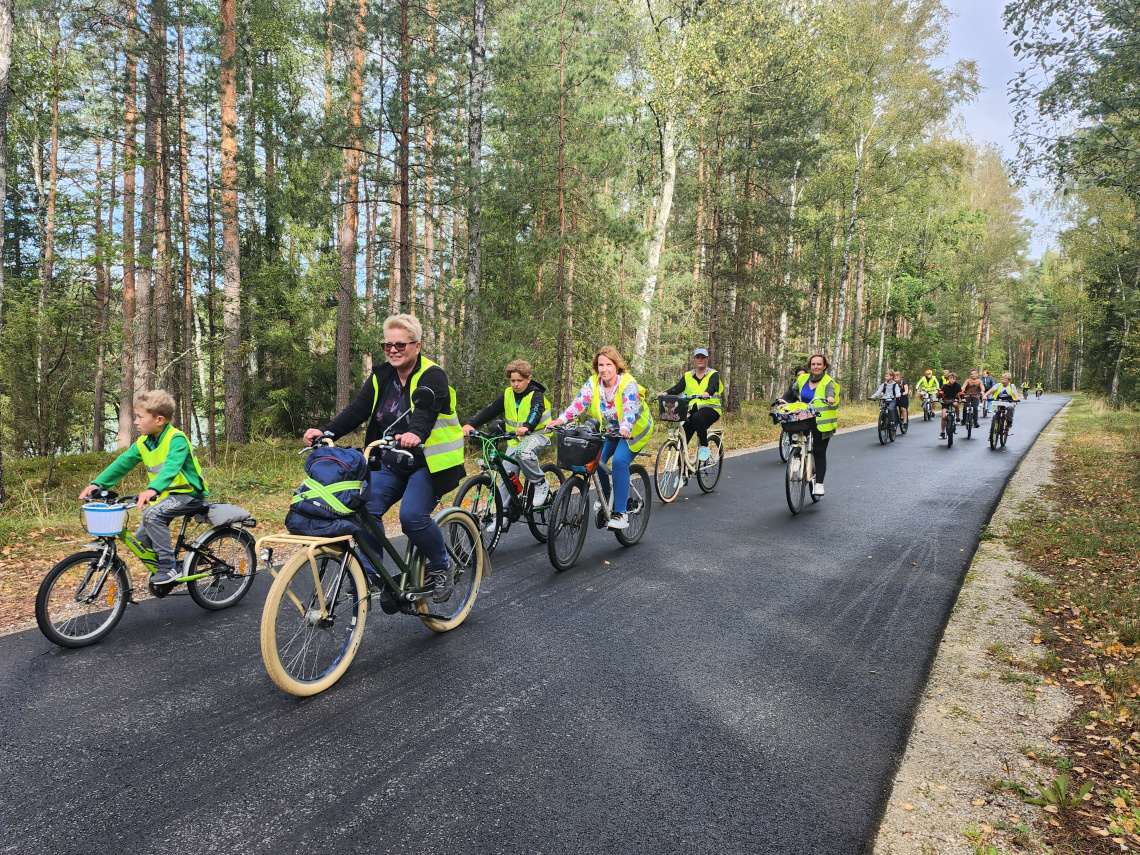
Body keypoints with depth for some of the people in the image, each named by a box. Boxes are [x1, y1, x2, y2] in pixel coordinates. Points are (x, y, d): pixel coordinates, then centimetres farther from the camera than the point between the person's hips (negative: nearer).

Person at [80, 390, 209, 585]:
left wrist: (152, 489, -50)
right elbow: (122, 463, 5)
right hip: (166, 494, 8)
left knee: (151, 515, -28)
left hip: (189, 493, -8)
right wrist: (97, 484, -7)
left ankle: (170, 567, -20)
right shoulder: (143, 443, 4)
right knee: (142, 538, 2)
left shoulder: (176, 439, -21)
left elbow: (171, 466, -36)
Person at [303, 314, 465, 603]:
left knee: (412, 516, -23)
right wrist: (325, 432, -20)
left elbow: (426, 411, -30)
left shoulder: (432, 376, -11)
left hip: (427, 463, -6)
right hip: (390, 464, 6)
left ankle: (442, 568, 2)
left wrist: (415, 433, -52)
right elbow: (356, 410, -3)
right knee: (365, 510, -15)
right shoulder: (381, 378, 8)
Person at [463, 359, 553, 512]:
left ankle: (541, 484, -15)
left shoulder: (536, 395, -12)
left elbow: (536, 412, -32)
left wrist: (526, 427, -54)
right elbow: (490, 410, -7)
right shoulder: (507, 394, 2)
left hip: (537, 435, -5)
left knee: (524, 451, -38)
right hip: (515, 440, 5)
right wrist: (470, 424, -23)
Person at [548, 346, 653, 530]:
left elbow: (630, 409, -39)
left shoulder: (628, 384, -25)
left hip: (634, 430, -6)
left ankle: (621, 513, -21)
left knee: (619, 462, -26)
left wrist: (625, 428, -59)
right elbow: (579, 403, -23)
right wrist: (561, 419, -40)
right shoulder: (593, 383, -12)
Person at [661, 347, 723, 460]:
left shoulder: (713, 374, 5)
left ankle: (704, 447, -21)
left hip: (710, 408, -4)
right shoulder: (688, 376, 15)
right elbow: (678, 387, 0)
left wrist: (707, 393, -40)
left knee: (697, 417, -37)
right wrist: (666, 393, -21)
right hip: (692, 410, 4)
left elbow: (712, 386, -16)